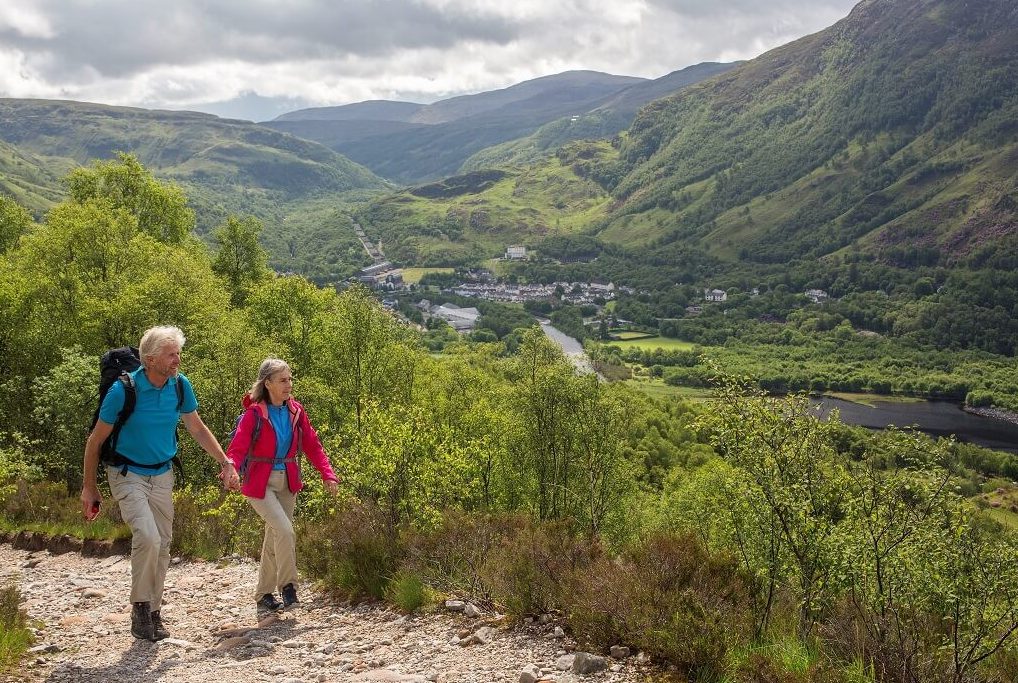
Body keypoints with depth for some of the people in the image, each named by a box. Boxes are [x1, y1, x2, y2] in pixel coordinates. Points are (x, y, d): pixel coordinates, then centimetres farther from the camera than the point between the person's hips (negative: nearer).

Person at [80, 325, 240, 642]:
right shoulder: (124, 390, -21)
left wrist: (226, 462, -2)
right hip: (128, 475, -5)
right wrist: (89, 488, -4)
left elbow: (198, 429, 7)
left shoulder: (180, 385, -8)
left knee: (163, 545, 8)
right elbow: (95, 440, -9)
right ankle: (140, 607, -2)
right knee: (148, 538, -22)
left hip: (162, 475, 5)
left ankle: (153, 611, 23)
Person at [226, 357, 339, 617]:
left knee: (275, 538, 12)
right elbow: (238, 448, -19)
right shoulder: (254, 413, -14)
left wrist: (328, 474, -7)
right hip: (260, 483, -5)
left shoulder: (295, 411, 1)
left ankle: (264, 596, 25)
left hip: (287, 481, 6)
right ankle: (287, 586, -2)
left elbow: (312, 445, 4)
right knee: (285, 530, -20)